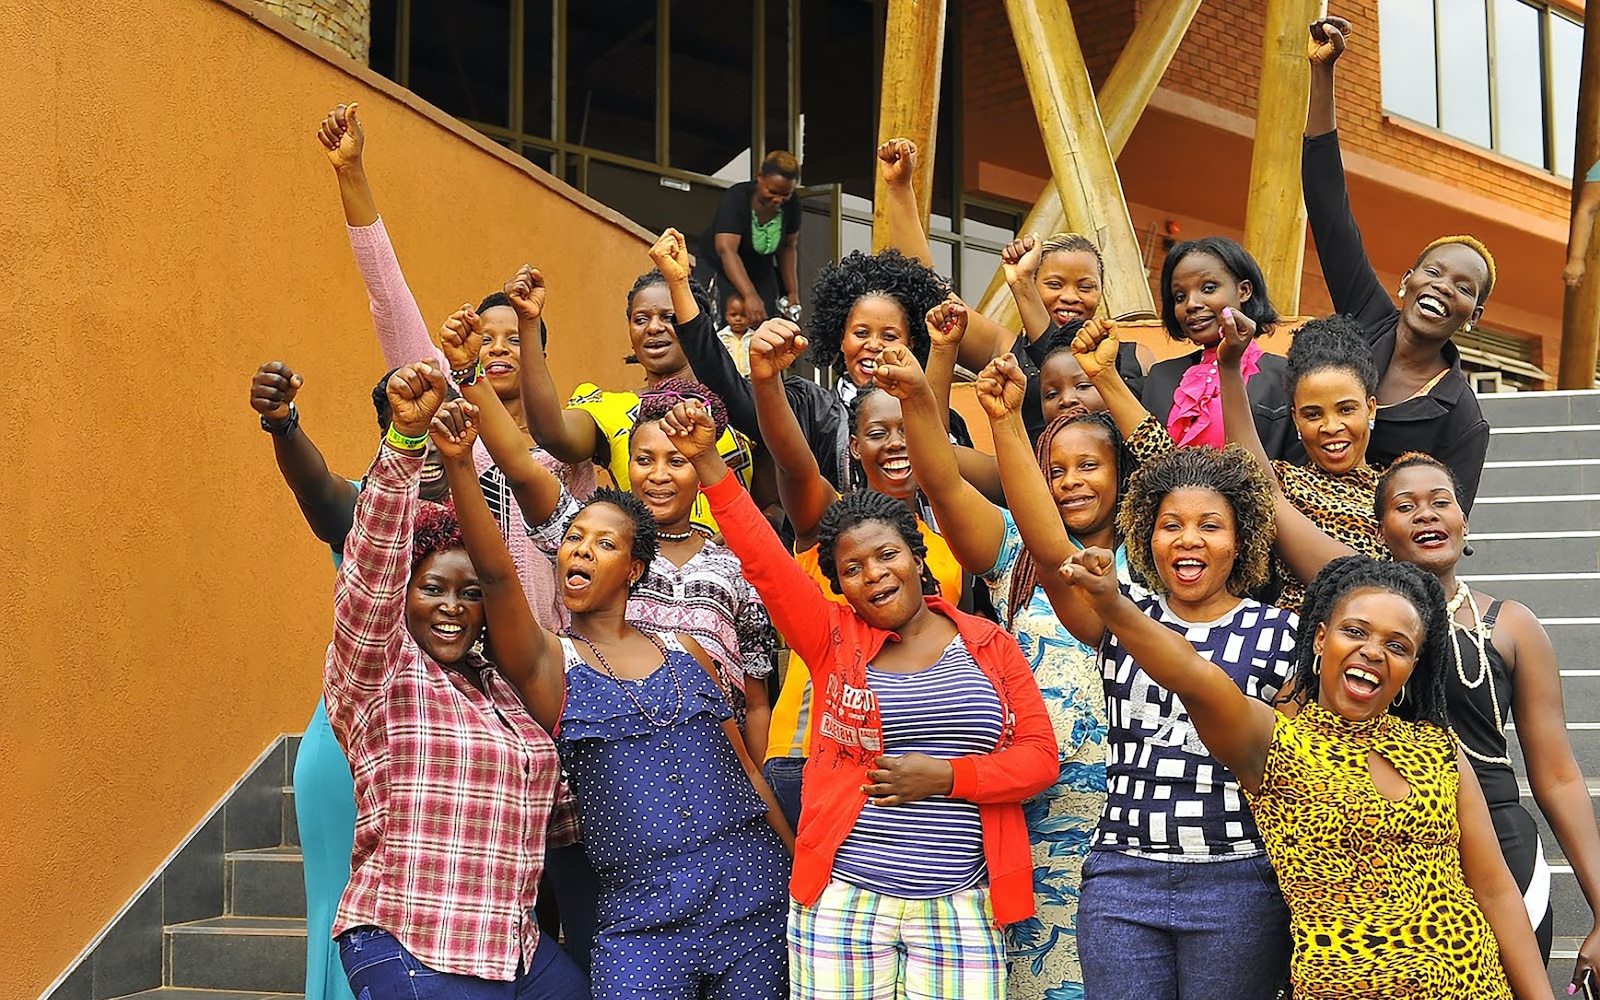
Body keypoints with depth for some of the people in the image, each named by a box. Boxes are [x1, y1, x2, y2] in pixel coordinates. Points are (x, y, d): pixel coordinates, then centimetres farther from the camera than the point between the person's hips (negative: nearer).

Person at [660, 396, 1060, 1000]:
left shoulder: (990, 646, 8)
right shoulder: (834, 639, 6)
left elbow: (1039, 756, 3)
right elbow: (763, 559, -6)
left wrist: (946, 777, -11)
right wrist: (706, 462, -16)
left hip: (962, 910, 1)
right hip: (842, 905, 0)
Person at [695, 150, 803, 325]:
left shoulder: (791, 205, -12)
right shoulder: (736, 198, -27)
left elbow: (788, 247, 5)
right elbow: (726, 250, -39)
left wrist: (793, 293, -1)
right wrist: (750, 296, -50)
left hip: (761, 269, 4)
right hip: (719, 268, -4)